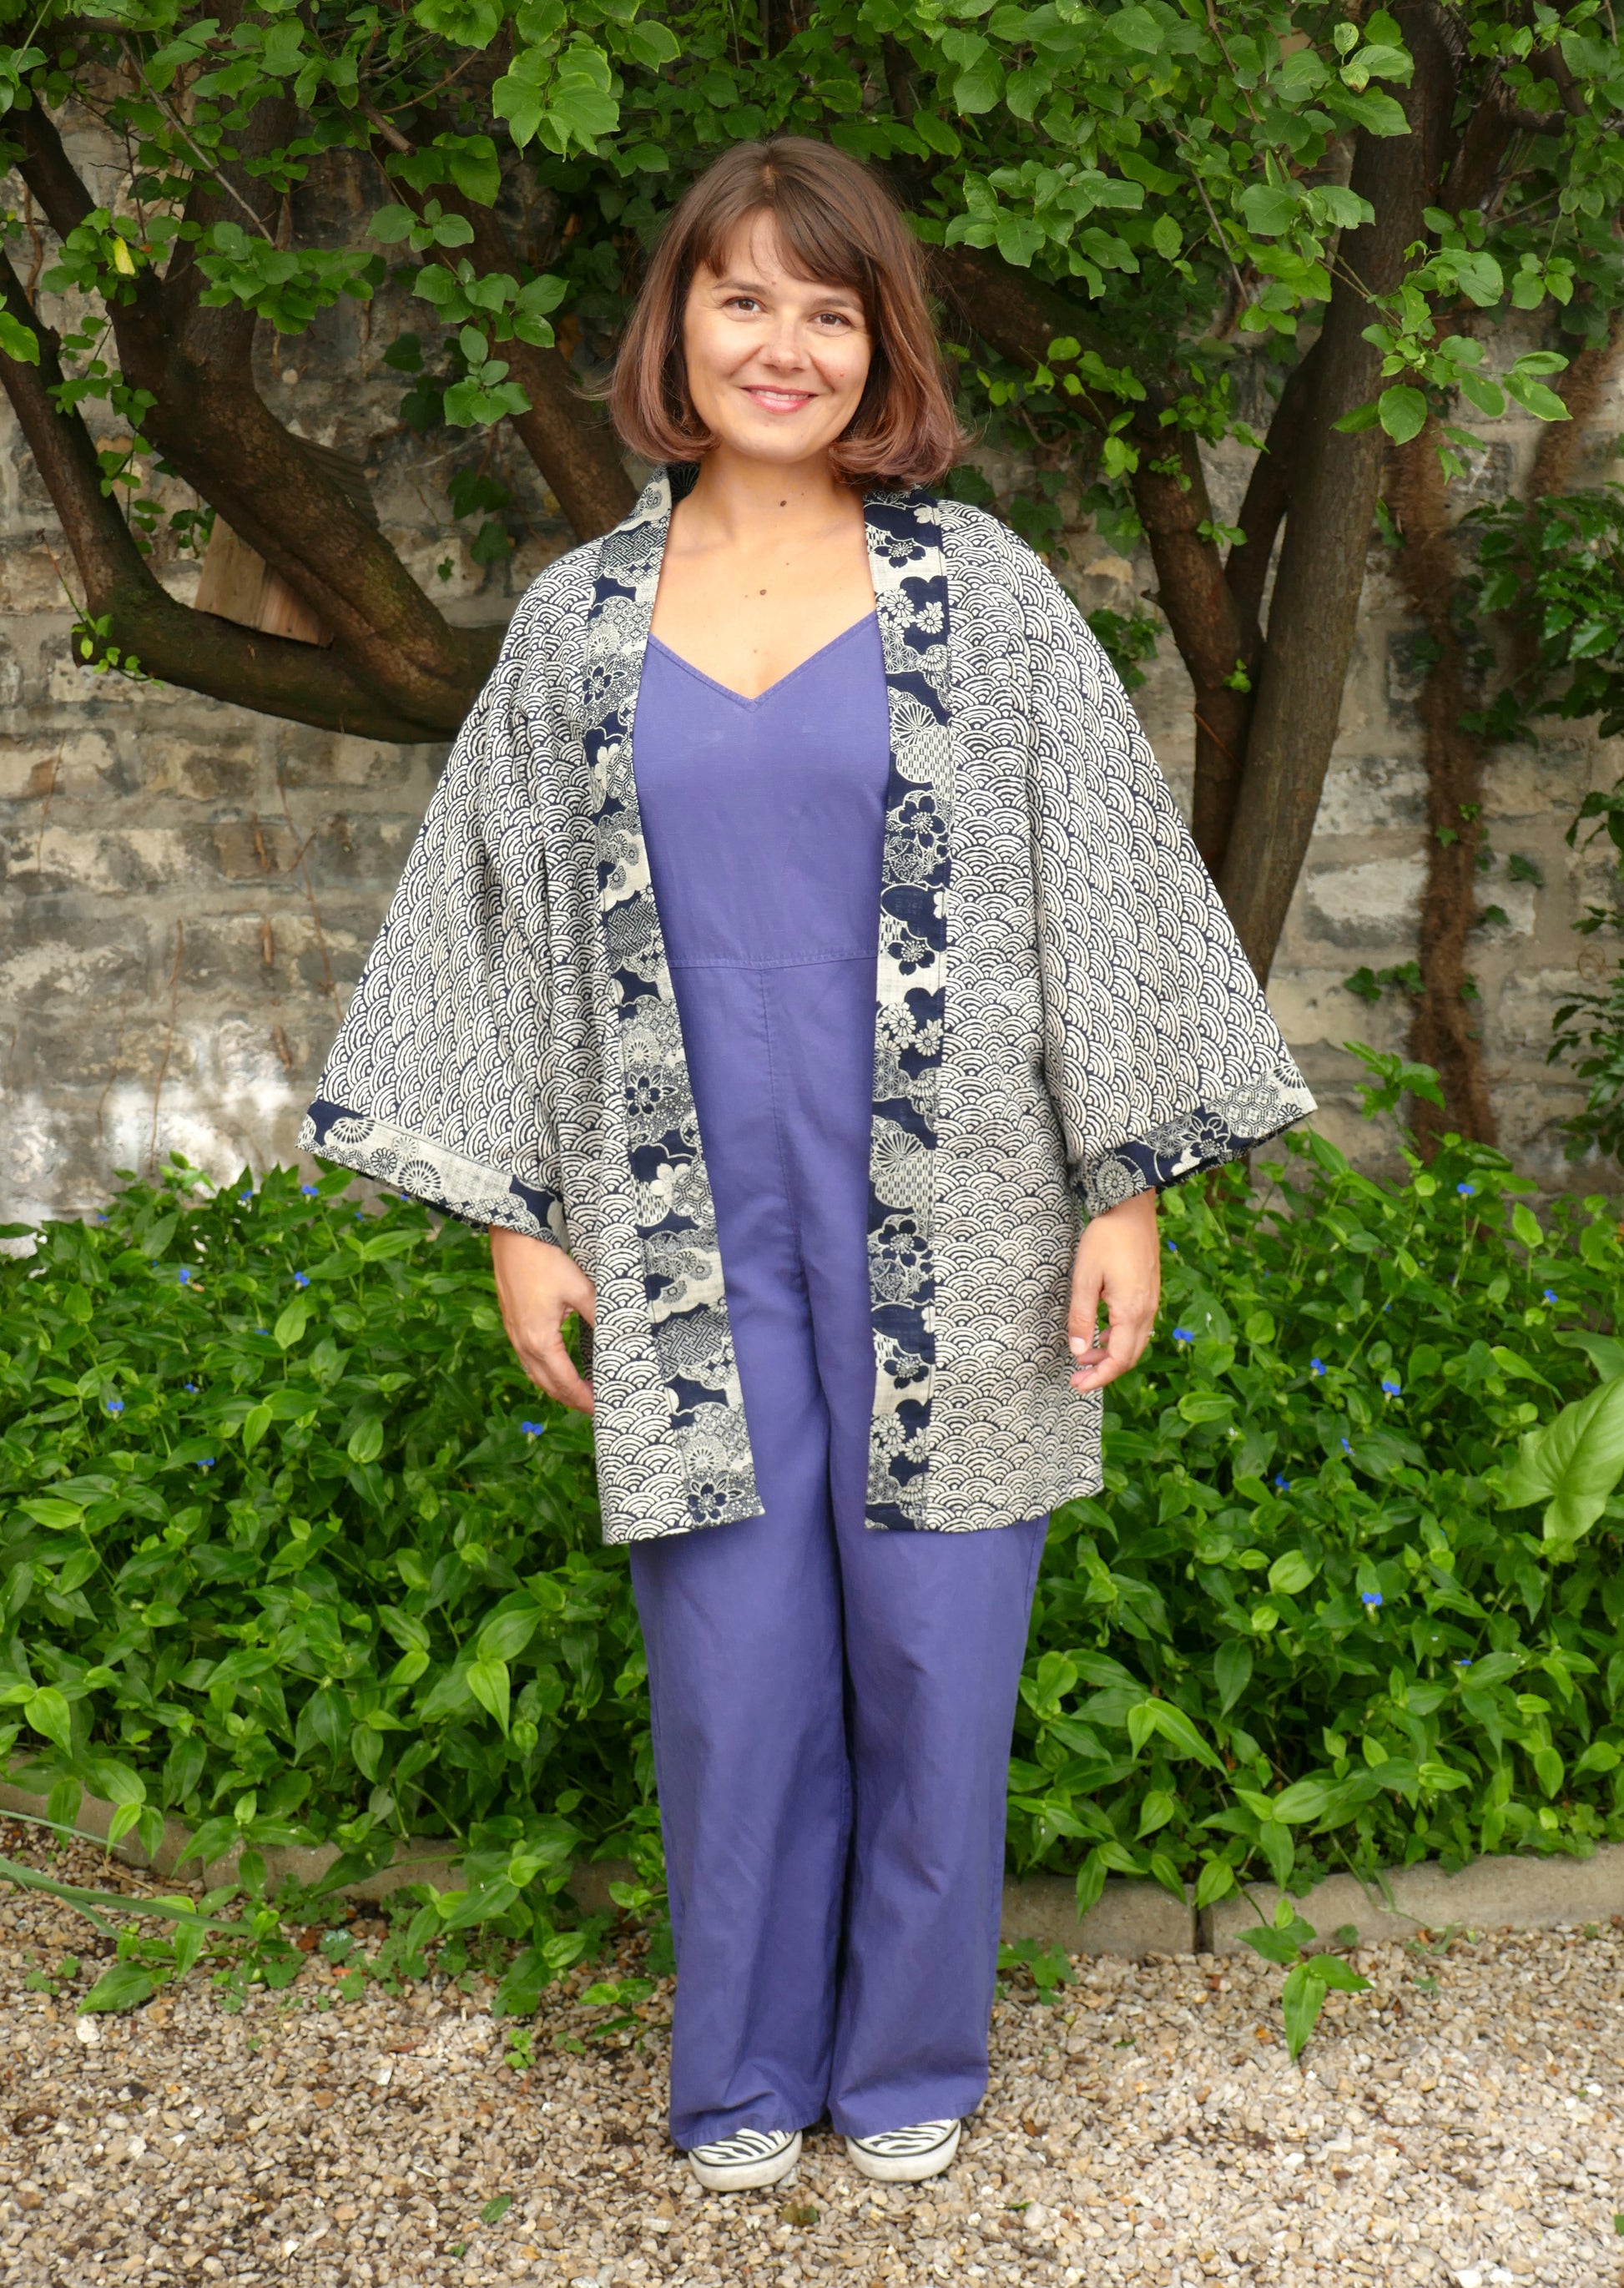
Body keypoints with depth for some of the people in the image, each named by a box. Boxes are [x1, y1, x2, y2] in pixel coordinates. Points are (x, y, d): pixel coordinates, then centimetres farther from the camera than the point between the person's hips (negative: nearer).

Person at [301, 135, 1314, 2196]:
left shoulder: (978, 592, 2)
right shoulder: (578, 621, 7)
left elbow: (1103, 885, 1)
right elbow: (502, 912, 10)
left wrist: (1126, 1191, -3)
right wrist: (513, 1215, 5)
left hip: (947, 1237, -1)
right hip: (697, 1241, 1)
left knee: (931, 1656, 7)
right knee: (733, 1671, 6)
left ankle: (911, 2061, 29)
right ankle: (745, 2074, 28)